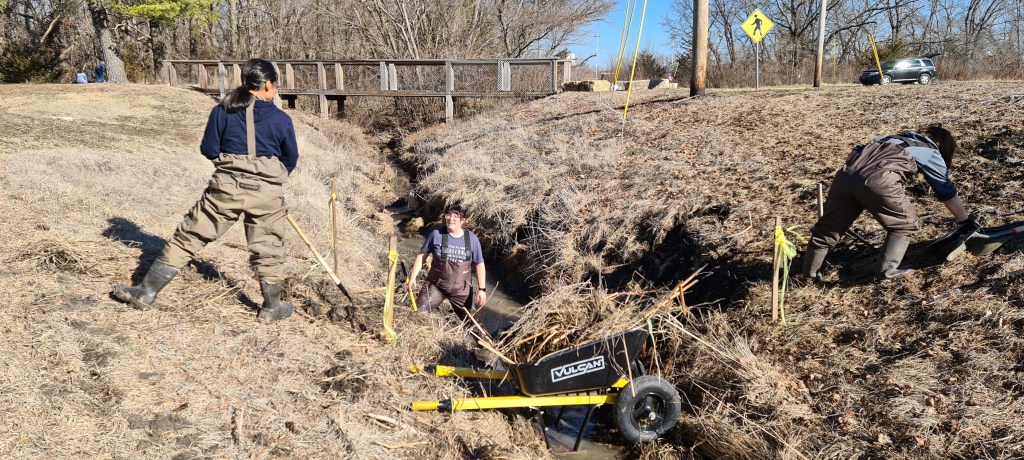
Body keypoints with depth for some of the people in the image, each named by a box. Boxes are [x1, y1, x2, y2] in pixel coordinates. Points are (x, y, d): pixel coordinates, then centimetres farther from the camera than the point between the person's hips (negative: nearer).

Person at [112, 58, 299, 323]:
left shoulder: (222, 112, 0)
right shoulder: (282, 119, -3)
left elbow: (208, 150, 3)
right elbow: (291, 158, 8)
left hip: (226, 187, 1)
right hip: (267, 192, -1)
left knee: (189, 237, 9)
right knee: (269, 249, 12)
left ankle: (147, 292, 14)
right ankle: (272, 308, 23)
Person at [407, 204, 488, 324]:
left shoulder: (472, 239, -9)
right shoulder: (436, 235, -10)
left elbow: (479, 265, -3)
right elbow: (421, 255, 0)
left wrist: (482, 289, -5)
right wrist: (413, 277, -5)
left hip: (461, 289, 1)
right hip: (435, 286, 0)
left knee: (470, 319, 16)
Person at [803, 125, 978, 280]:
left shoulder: (895, 137, 39)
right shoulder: (932, 153, 25)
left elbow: (856, 150, 29)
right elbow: (947, 192, 29)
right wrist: (965, 222, 39)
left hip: (847, 174, 5)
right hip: (878, 181, -5)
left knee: (828, 226, 14)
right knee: (904, 224, 19)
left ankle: (810, 274, 21)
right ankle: (890, 269, 11)